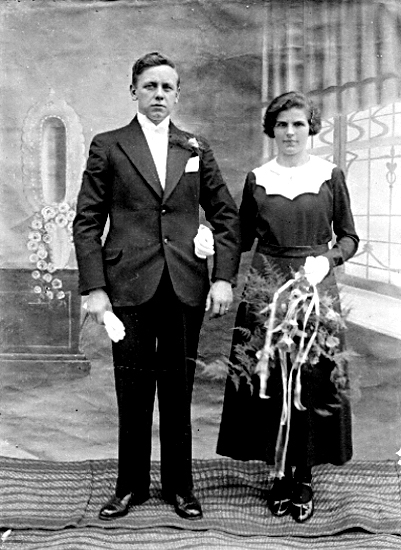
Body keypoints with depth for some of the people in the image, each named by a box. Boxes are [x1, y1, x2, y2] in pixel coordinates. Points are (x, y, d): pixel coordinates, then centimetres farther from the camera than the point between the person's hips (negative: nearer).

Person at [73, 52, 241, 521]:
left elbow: (226, 216, 10)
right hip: (129, 287, -1)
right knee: (133, 393, 7)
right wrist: (93, 287, -7)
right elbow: (87, 222, 1)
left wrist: (223, 277, -1)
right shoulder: (107, 147, 5)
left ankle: (179, 486, 26)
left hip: (186, 287, 2)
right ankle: (130, 486, 25)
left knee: (178, 392, 11)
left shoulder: (196, 149, 11)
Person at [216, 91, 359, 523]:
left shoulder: (330, 176, 4)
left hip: (315, 288, -1)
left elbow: (349, 237, 8)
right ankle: (280, 474, 21)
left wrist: (329, 257, -11)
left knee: (313, 381, 2)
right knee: (267, 381, 3)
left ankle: (304, 479, 18)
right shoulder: (257, 179, 8)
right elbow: (241, 239, 11)